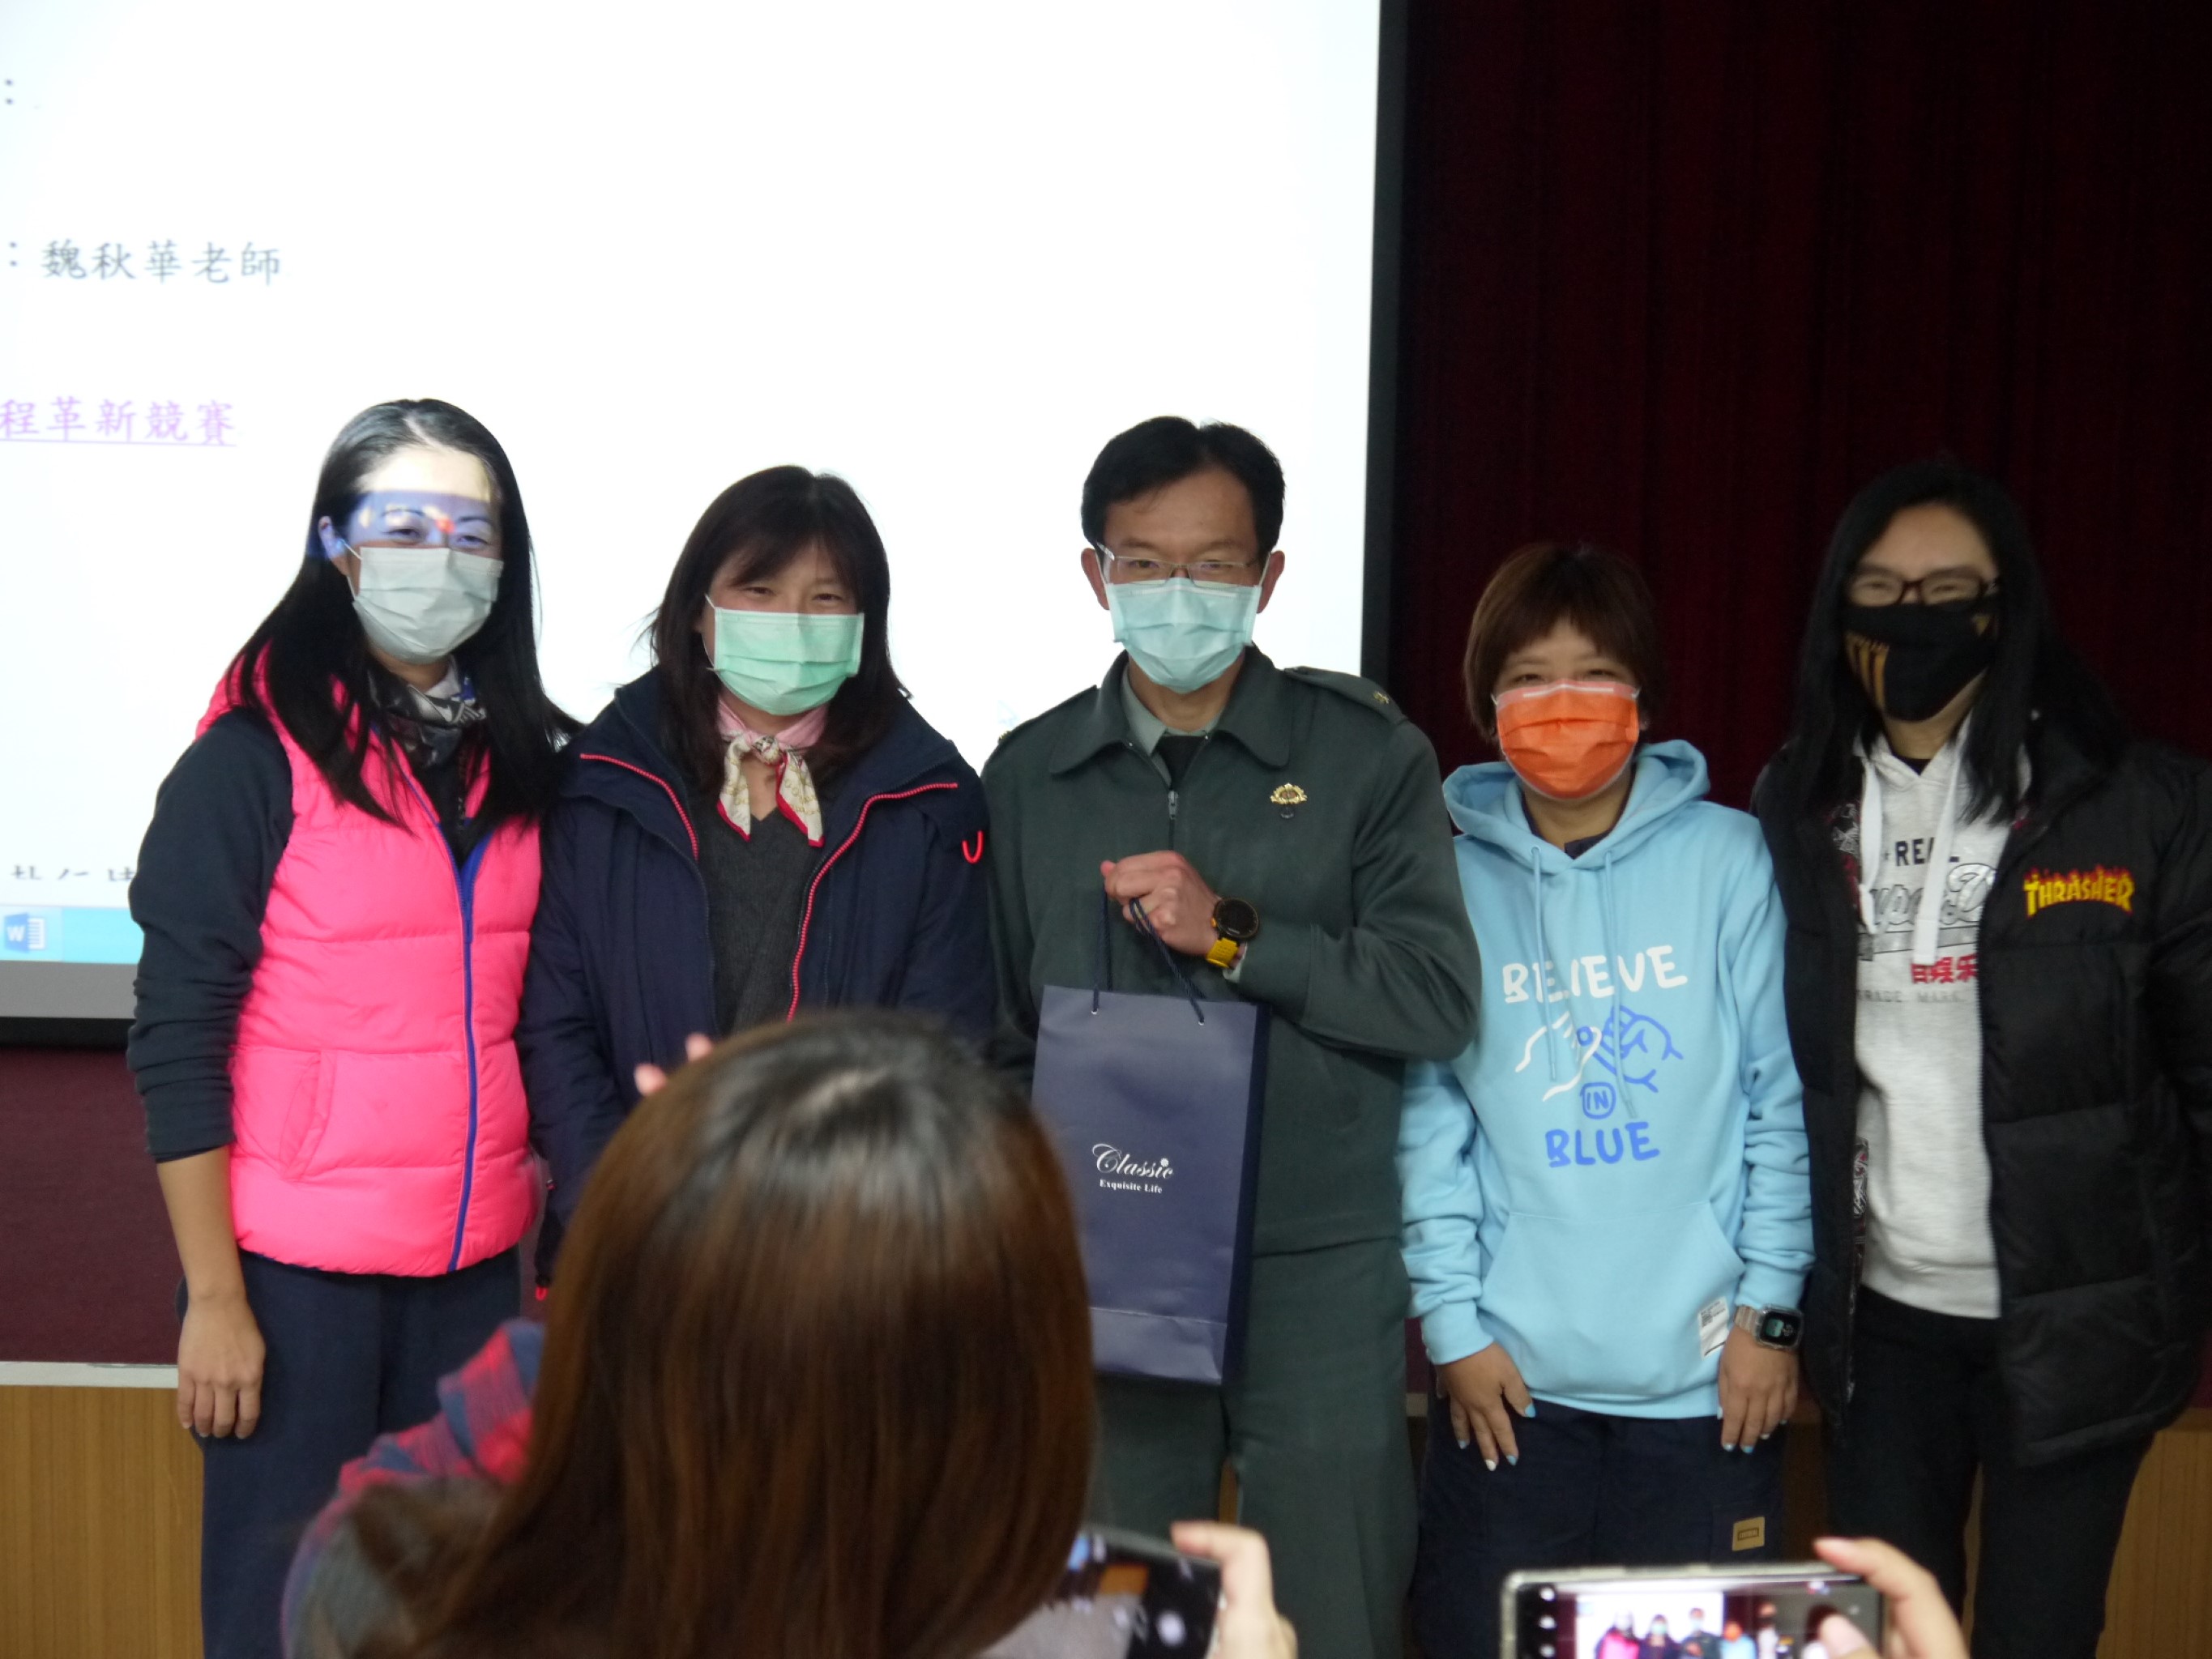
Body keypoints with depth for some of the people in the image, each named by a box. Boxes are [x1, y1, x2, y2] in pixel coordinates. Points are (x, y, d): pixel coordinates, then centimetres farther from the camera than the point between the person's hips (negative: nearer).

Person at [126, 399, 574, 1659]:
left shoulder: (528, 762, 6)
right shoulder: (254, 756, -8)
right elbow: (178, 1041, -10)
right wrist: (215, 1298, -12)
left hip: (482, 1264, 4)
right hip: (296, 1267, -4)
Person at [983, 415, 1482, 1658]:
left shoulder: (1368, 754, -1)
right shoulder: (1032, 775, 8)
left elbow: (1440, 1000, -8)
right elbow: (1006, 1037, 13)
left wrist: (1235, 935, -16)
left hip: (1318, 1273, -2)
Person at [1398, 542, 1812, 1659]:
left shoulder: (1727, 859, -1)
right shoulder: (1451, 876, 2)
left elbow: (1780, 1097, 0)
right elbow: (1429, 1122, 1)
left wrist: (1769, 1308, -2)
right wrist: (1453, 1322, -3)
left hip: (1705, 1372, 0)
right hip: (1510, 1372, 1)